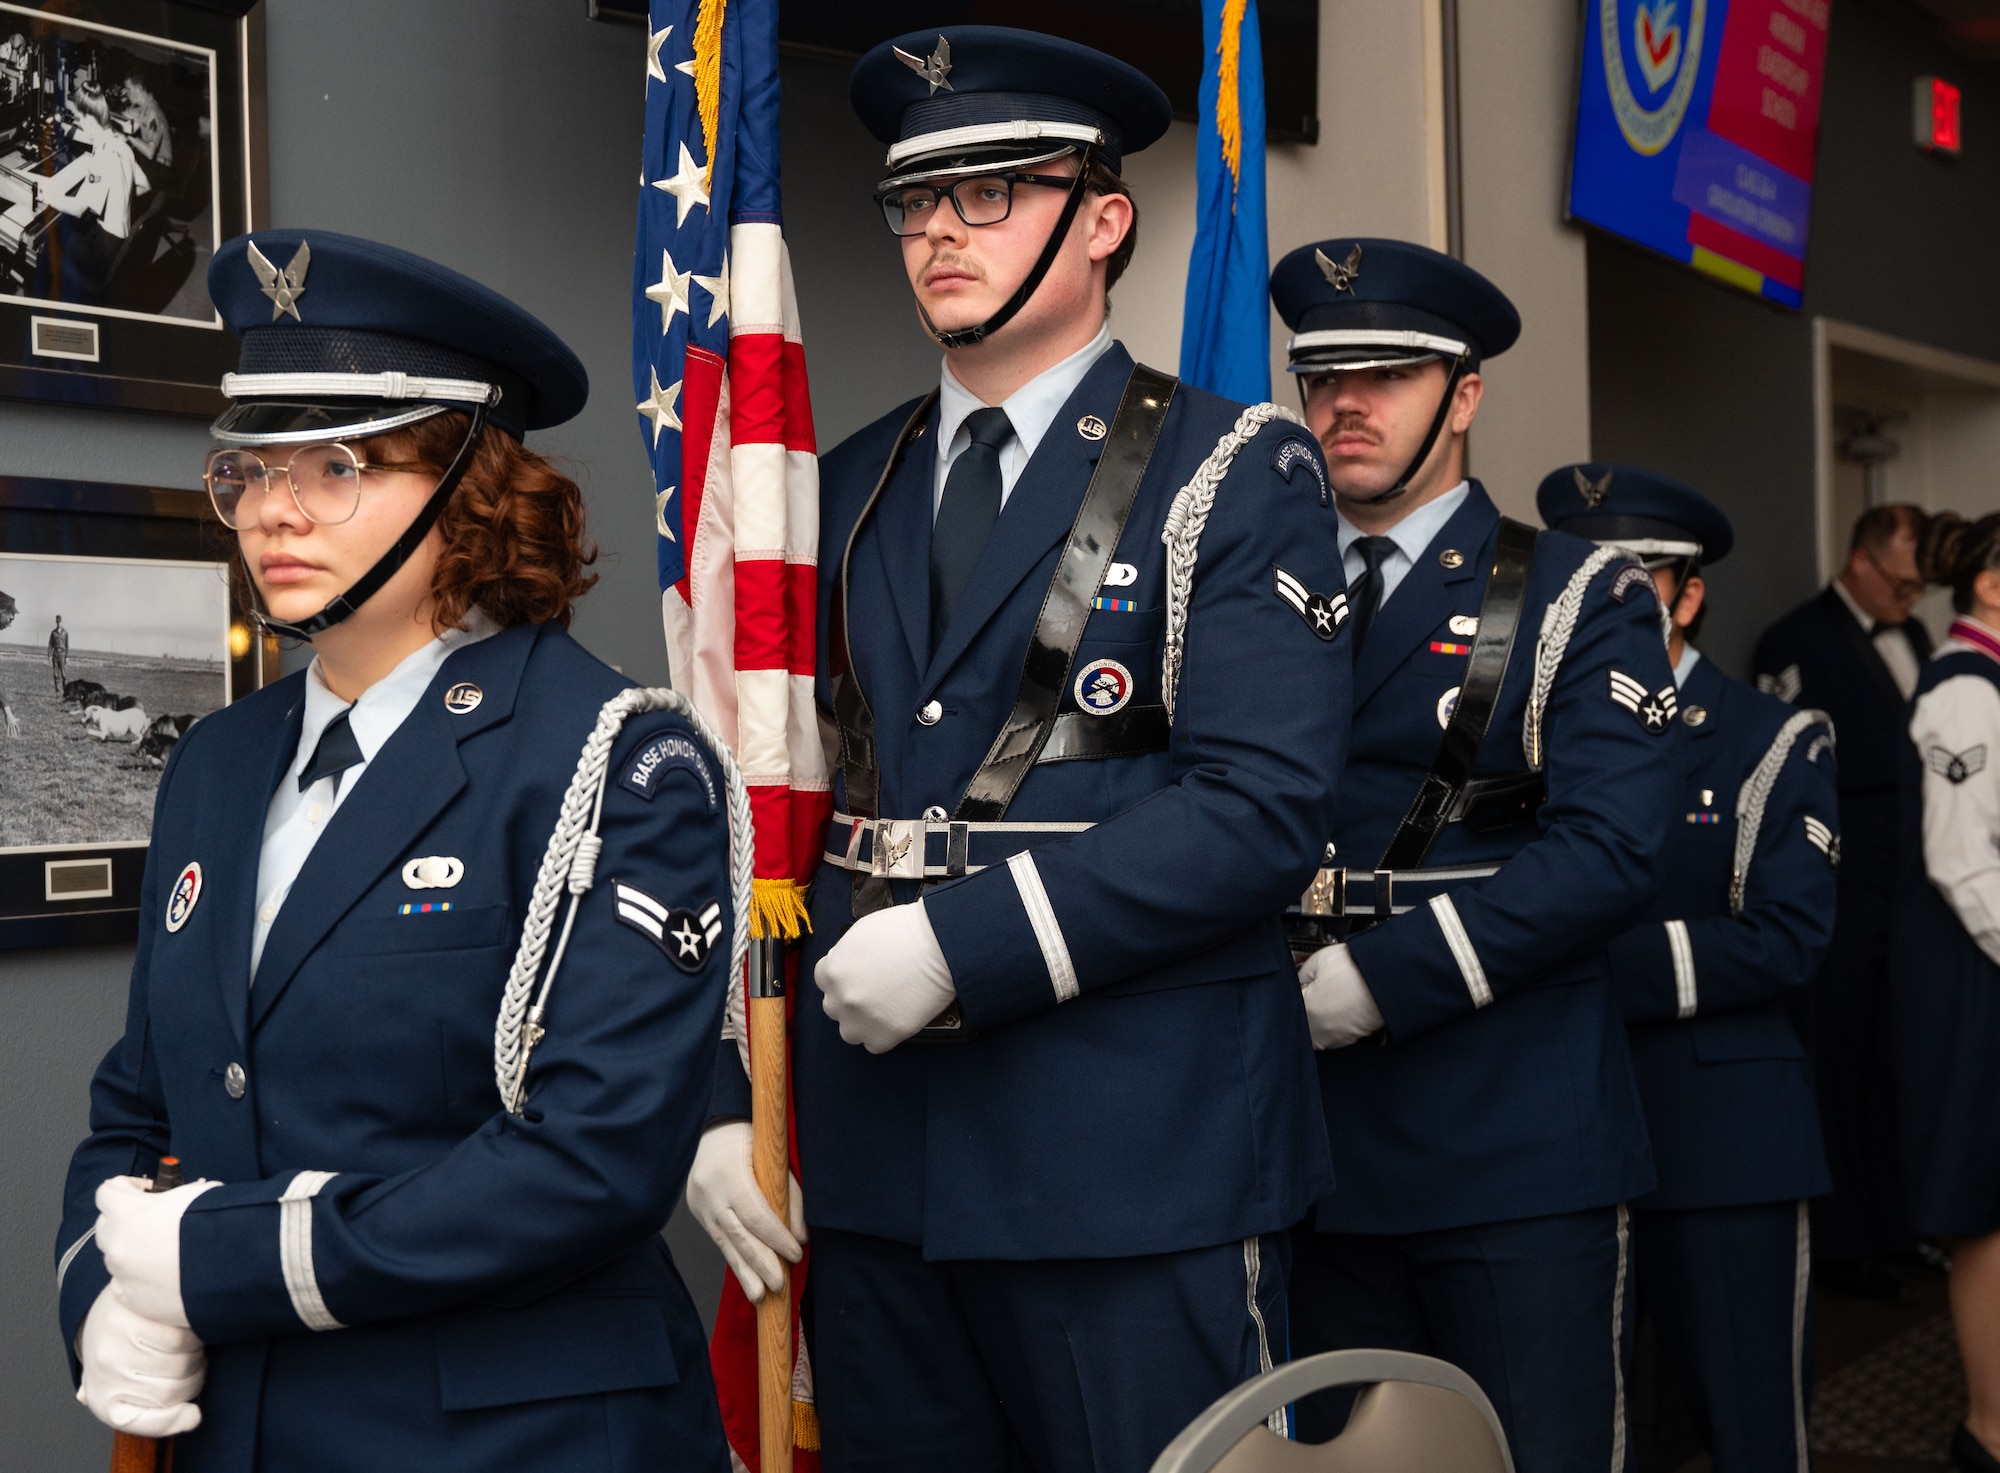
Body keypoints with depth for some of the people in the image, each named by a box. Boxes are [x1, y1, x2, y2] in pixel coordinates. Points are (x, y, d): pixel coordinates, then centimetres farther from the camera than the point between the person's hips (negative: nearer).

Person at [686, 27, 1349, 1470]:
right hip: (874, 1162, 5)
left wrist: (964, 944, -19)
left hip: (1140, 1167, -4)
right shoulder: (850, 492, 13)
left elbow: (1263, 806, -14)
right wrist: (731, 1096, 6)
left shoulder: (1232, 473, -3)